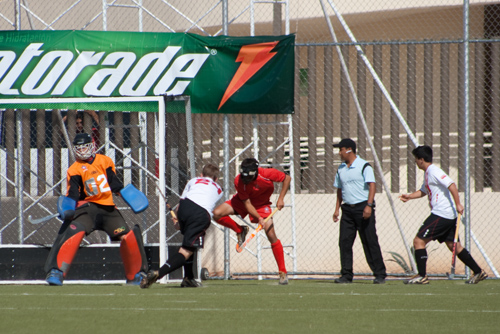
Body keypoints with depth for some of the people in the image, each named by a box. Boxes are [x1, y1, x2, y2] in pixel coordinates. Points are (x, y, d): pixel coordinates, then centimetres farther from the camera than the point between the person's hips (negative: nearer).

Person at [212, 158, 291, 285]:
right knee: (217, 214, -21)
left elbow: (287, 178, -15)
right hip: (242, 202, 1)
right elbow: (247, 203, -24)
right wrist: (258, 218, -36)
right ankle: (240, 231, 4)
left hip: (262, 205, -1)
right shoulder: (239, 181, -30)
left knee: (272, 236, -14)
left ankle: (283, 272, -5)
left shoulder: (267, 174, -32)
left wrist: (281, 198, -21)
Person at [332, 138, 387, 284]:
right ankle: (346, 275, 4)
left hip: (363, 207, -7)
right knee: (344, 242, 0)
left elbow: (372, 185, -14)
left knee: (370, 242, -5)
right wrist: (337, 209, 15)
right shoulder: (341, 169, 14)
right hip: (348, 209, 7)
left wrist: (369, 205, -23)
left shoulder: (364, 166, -7)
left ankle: (380, 274, -1)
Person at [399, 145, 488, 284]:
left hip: (441, 214, -10)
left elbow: (451, 184, -21)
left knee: (419, 241, -7)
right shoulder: (427, 173, 19)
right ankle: (478, 272, 13)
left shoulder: (434, 171, -11)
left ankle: (422, 276, -8)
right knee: (454, 245, 13)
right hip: (448, 216, 10)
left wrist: (458, 204, -25)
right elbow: (423, 191, 35)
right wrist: (409, 196, 20)